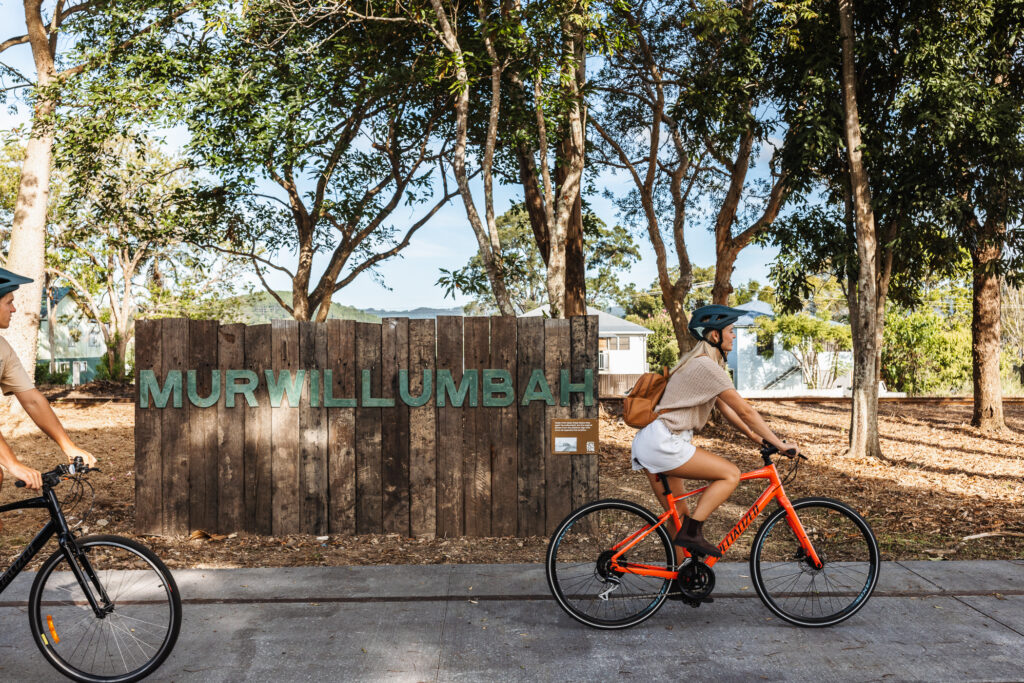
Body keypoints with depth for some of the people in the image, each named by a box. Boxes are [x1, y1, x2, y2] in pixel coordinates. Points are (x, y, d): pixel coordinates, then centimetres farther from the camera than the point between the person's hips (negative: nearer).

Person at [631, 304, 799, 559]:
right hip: (662, 442, -10)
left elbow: (725, 408, 22)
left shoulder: (699, 363, 19)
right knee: (730, 474, -9)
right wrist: (779, 443, -4)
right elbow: (745, 411, -11)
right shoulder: (707, 366, -13)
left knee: (679, 515, 14)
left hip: (649, 443, 10)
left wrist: (756, 438, 19)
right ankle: (692, 532, -11)